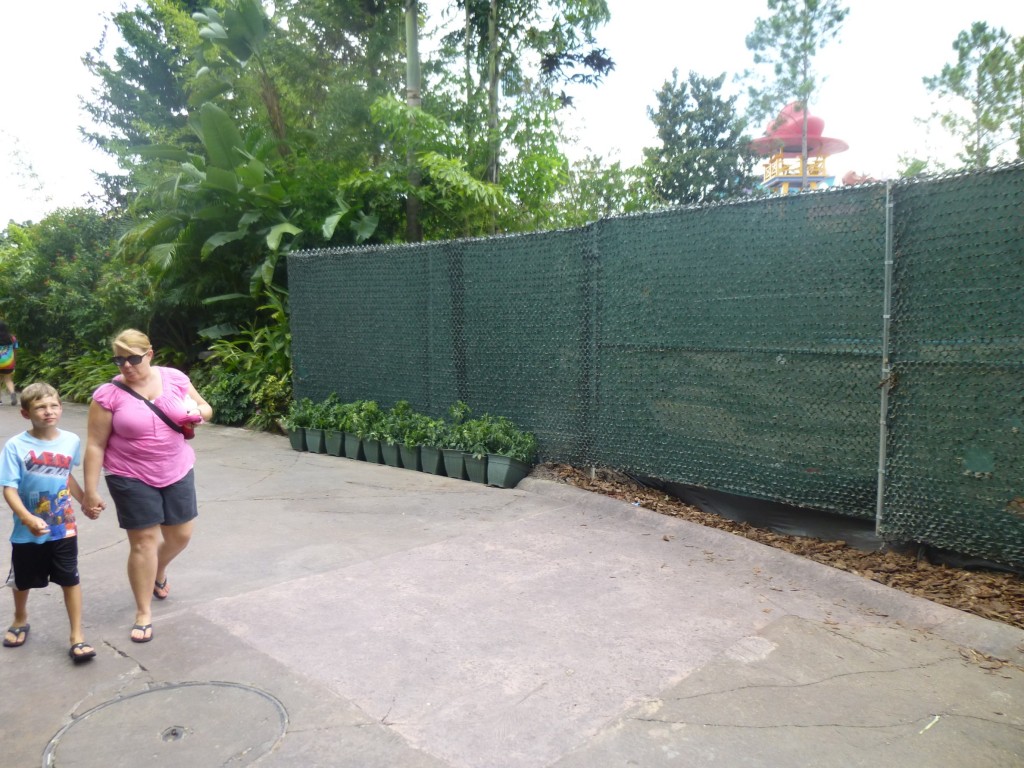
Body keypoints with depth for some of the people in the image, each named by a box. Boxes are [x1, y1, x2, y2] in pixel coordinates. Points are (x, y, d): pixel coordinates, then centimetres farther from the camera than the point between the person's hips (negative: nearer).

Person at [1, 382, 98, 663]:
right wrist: (27, 518, -32)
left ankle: (77, 636, 14)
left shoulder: (71, 441, -7)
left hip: (63, 527, 1)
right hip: (27, 531, -1)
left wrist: (85, 501, 19)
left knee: (70, 579, 3)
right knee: (23, 581, 20)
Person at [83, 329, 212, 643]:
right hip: (132, 479, -3)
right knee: (143, 542, 0)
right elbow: (95, 445, -8)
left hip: (177, 472, 4)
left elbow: (205, 409, 9)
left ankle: (159, 572, 47)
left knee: (181, 535, 14)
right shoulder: (109, 394, -12)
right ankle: (143, 612, 17)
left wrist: (197, 414, -15)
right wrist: (91, 490, -10)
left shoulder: (175, 378, -4)